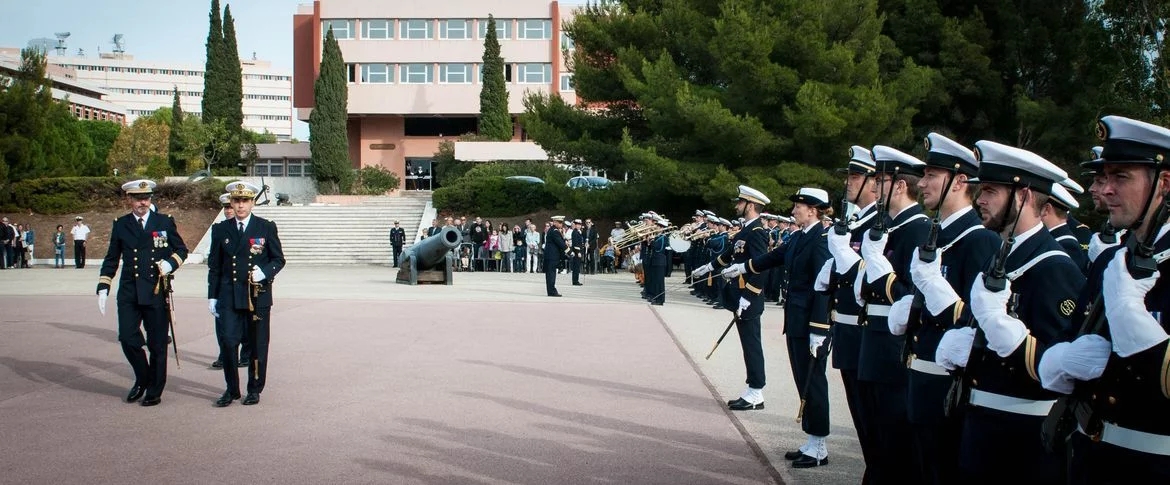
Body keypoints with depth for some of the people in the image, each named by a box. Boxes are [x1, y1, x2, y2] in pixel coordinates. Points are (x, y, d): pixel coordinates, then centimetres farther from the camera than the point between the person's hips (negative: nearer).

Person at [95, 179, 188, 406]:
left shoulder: (165, 222, 4)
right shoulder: (120, 225, 9)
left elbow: (181, 250, 11)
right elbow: (111, 259, 13)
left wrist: (170, 263, -10)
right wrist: (103, 288, 5)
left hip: (157, 293, -1)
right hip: (128, 293, 2)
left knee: (157, 343, 2)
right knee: (127, 338, -5)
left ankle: (154, 391, 15)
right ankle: (142, 379, 21)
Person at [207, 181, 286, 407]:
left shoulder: (266, 227, 2)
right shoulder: (220, 229, 8)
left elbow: (278, 259, 5)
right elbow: (214, 266, 10)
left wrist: (265, 272, -15)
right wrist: (212, 296, 6)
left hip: (258, 296, -1)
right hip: (229, 297, 1)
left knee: (258, 344, 5)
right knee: (227, 342, -6)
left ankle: (254, 389, 19)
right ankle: (232, 389, 10)